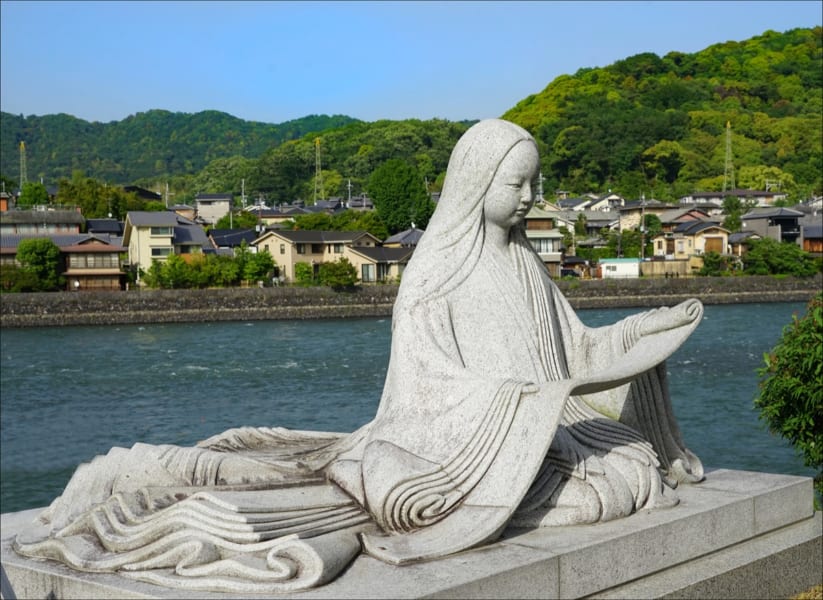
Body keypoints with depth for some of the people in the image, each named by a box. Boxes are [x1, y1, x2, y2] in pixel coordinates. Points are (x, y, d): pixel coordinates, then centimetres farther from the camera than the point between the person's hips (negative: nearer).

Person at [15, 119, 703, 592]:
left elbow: (578, 355, 15)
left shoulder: (526, 266, 13)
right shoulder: (436, 275, -11)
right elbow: (434, 383, -18)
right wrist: (520, 402, -31)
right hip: (453, 437, -7)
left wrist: (659, 325, 4)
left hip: (532, 434, 7)